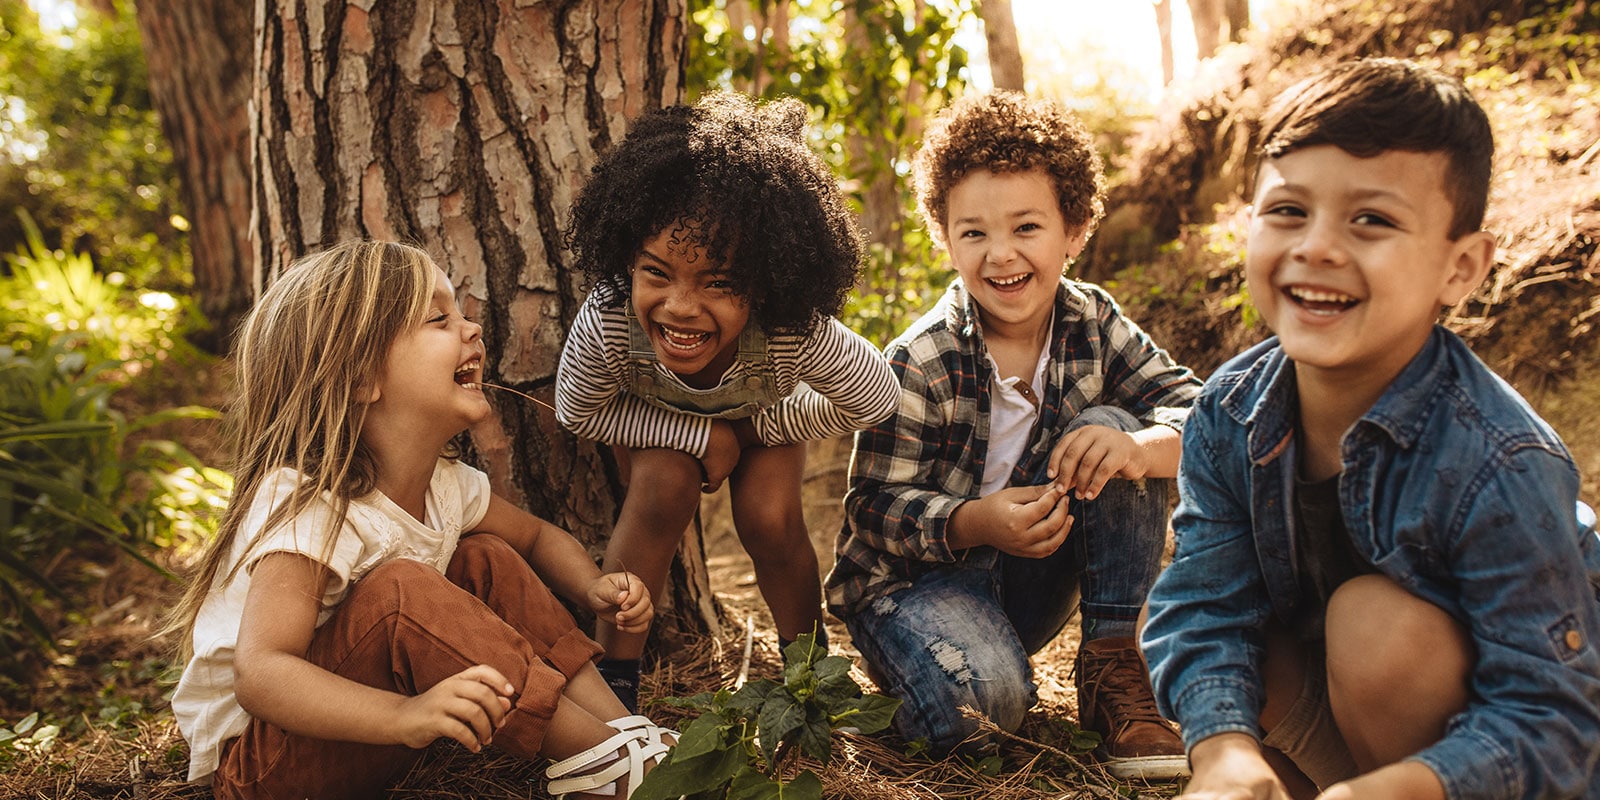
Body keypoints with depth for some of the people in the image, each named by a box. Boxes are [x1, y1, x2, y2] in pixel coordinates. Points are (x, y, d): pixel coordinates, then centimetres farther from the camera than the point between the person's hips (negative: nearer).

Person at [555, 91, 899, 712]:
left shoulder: (797, 333, -43)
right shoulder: (605, 325, -43)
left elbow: (876, 399, -23)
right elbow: (578, 411, -21)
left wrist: (756, 428, -17)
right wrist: (700, 435, -28)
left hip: (764, 412, 0)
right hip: (657, 419, 0)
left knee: (769, 519, -19)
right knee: (664, 489, -27)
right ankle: (614, 673, -10)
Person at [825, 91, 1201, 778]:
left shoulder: (1092, 322, -5)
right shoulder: (919, 365, -19)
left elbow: (1196, 411, -11)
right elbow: (875, 509, -17)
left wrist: (1137, 448, -35)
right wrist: (978, 522, -37)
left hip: (1030, 578, 5)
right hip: (914, 575, -5)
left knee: (1110, 426, -18)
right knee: (984, 697, -36)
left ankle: (1114, 668, -12)